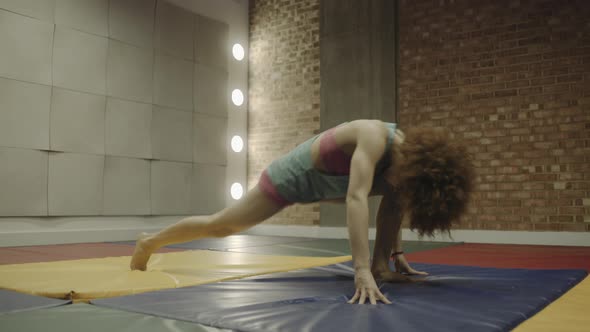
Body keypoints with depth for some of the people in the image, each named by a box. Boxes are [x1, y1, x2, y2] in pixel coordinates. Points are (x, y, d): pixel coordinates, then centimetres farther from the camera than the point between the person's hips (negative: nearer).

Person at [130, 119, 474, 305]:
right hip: (289, 179, -7)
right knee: (219, 225, 6)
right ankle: (150, 242, 28)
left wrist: (390, 257, -9)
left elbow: (392, 208, -7)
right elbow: (357, 199, -49)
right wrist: (363, 272, -54)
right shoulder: (374, 138, -39)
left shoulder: (404, 149, -14)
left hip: (320, 182, 8)